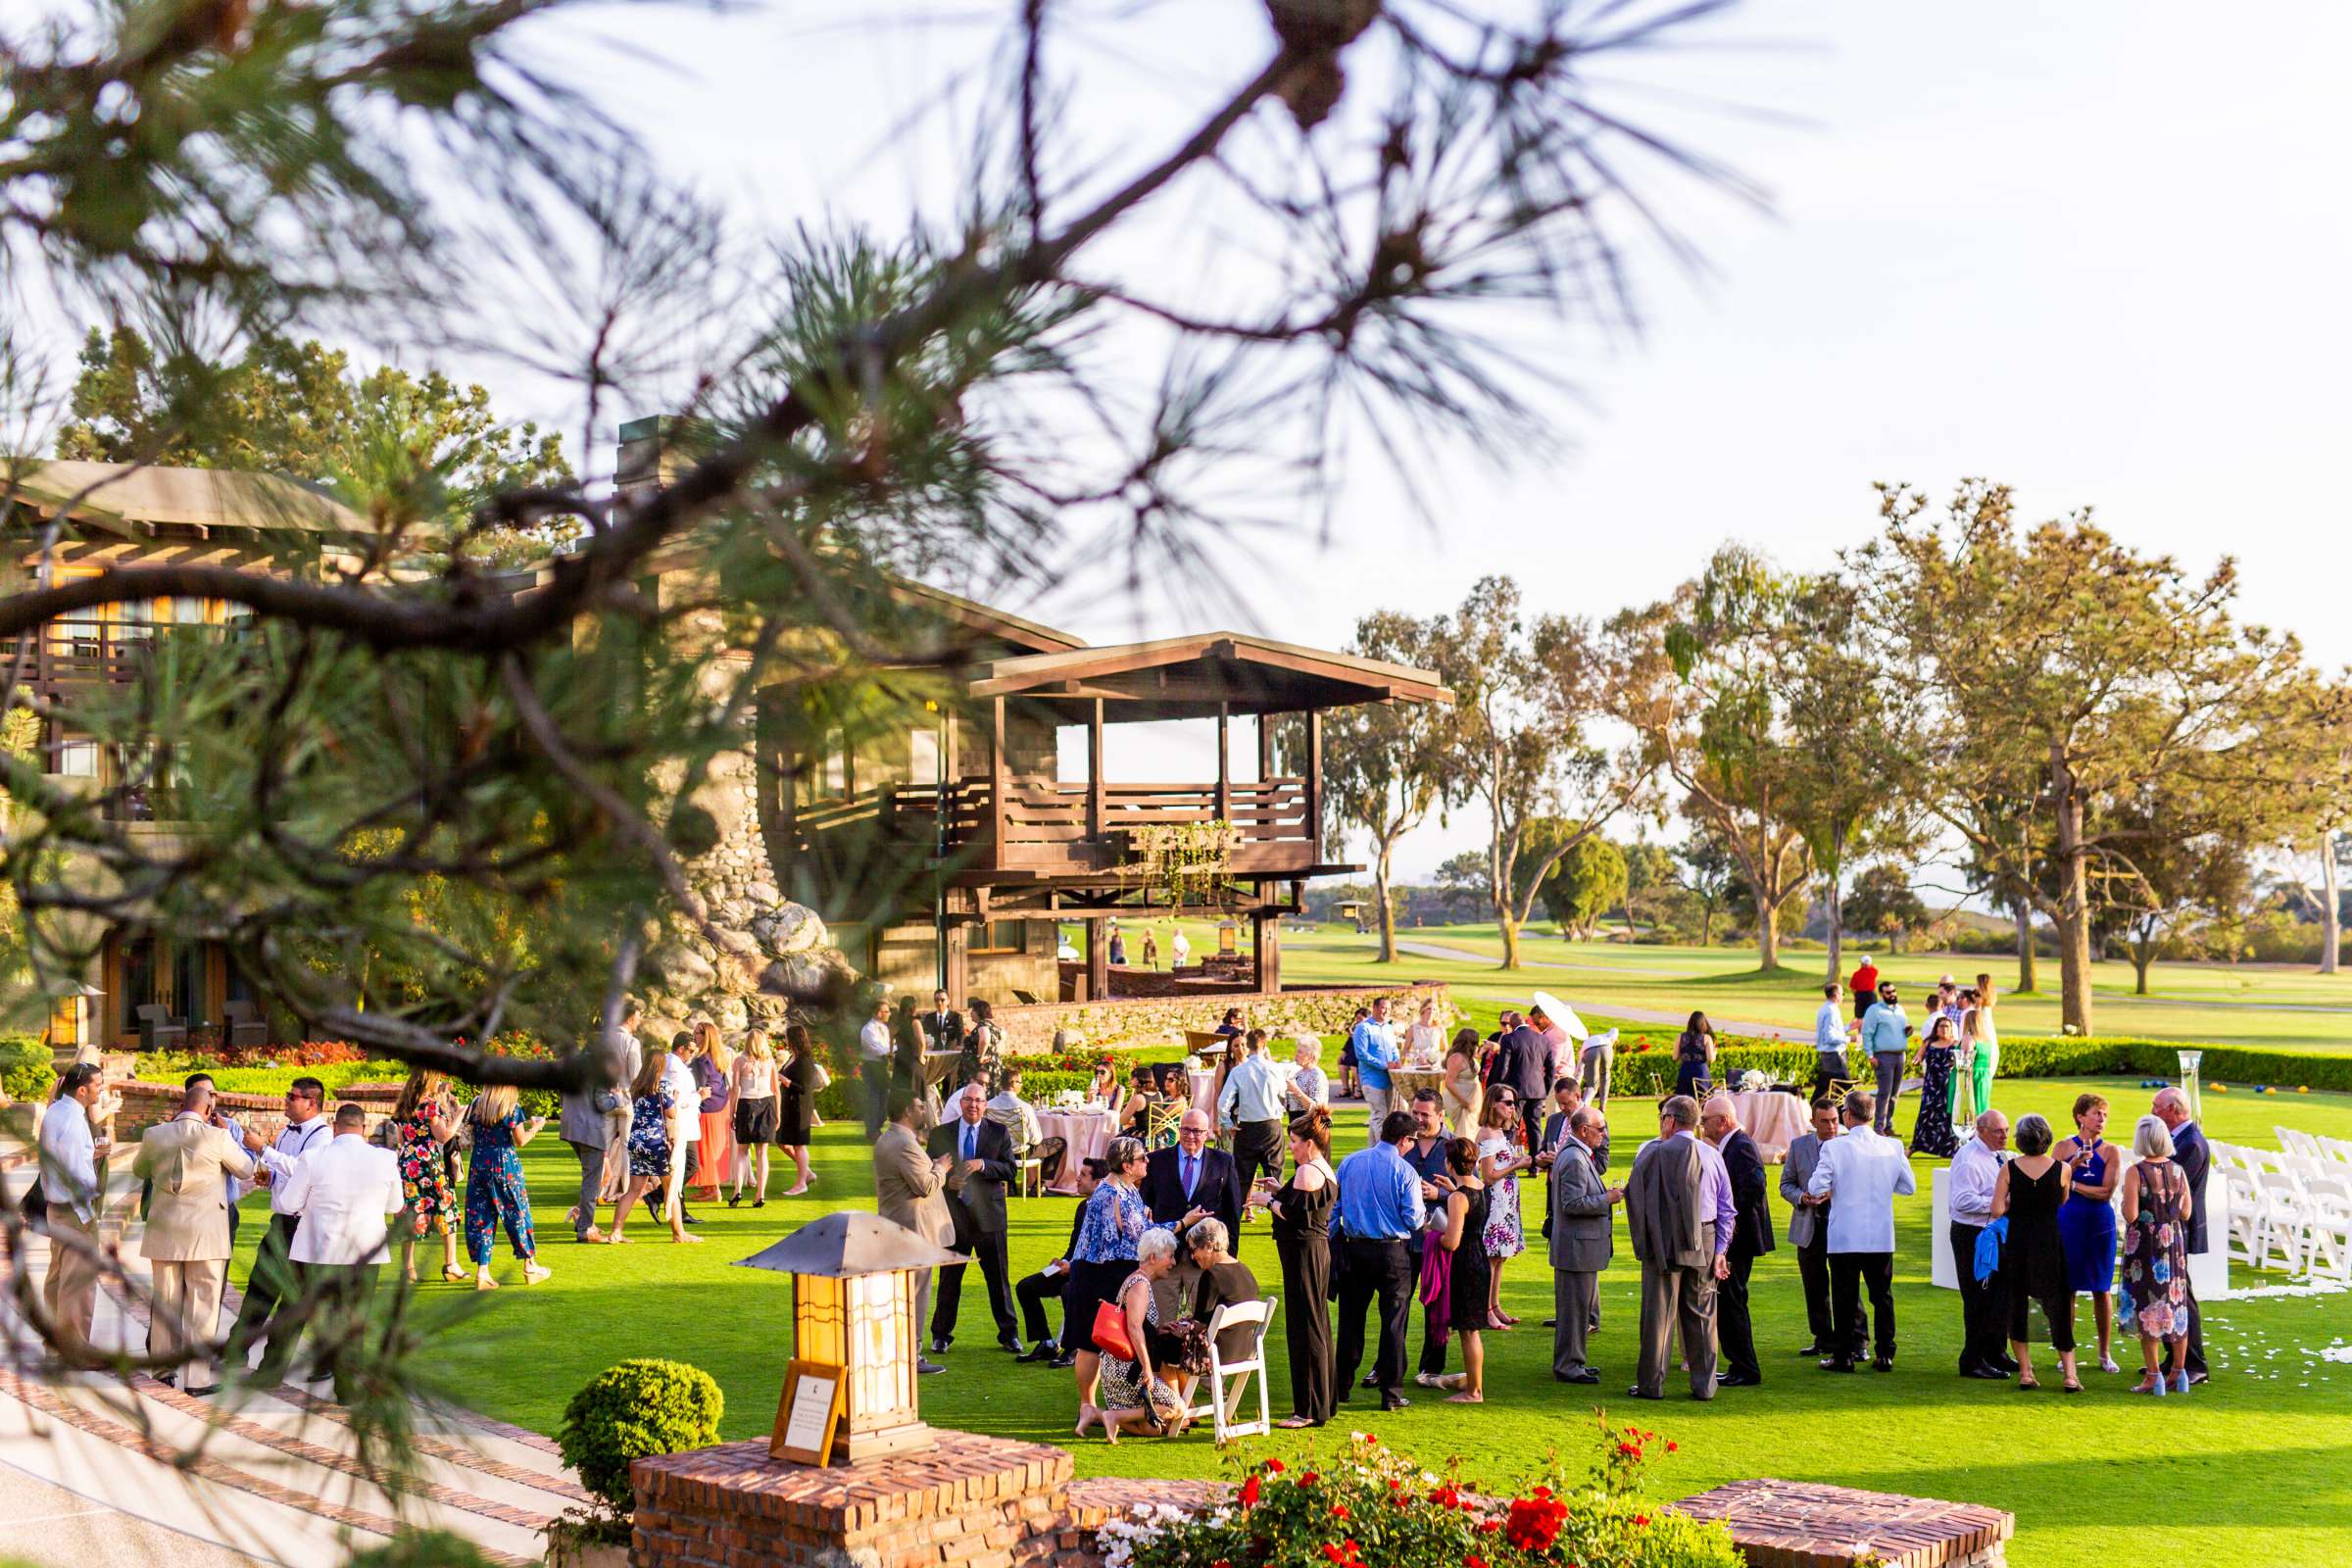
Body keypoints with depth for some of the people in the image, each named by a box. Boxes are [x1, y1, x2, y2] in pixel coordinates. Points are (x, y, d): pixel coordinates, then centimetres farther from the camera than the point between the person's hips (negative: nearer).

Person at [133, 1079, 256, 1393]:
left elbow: (139, 1171, 18)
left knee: (165, 1300, 16)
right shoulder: (218, 1138, -12)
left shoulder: (154, 1135, -1)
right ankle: (197, 1376, 2)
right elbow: (246, 1169, 4)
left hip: (164, 1231, 4)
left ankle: (163, 1367, 26)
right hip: (205, 1230, -4)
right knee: (203, 1302, 2)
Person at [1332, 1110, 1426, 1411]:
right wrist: (1423, 1209, 10)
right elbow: (1414, 1219, -12)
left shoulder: (1349, 1162, 1)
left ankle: (1341, 1386, 19)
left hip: (1353, 1248, 4)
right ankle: (1391, 1393, 4)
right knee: (1393, 1321, 4)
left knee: (1350, 1318, 13)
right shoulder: (1405, 1171, -11)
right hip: (1391, 1252, -4)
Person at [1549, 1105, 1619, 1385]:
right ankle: (1568, 1366, 3)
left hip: (1579, 1245, 11)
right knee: (1575, 1308, -3)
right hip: (1577, 1247, -11)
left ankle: (1569, 1362, 26)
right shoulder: (1574, 1158, -19)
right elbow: (1574, 1204, -24)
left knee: (1583, 1307, 18)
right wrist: (1607, 1199, -16)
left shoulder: (1580, 1155, 15)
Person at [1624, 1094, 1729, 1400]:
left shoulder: (1653, 1154, -9)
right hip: (1704, 1244, 4)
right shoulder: (1712, 1156, 3)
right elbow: (1727, 1210, 5)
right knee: (1701, 1314, 11)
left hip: (1665, 1243, -4)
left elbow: (1634, 1197, -6)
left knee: (1659, 1314, 3)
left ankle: (1651, 1384, 8)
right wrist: (1719, 1252, 7)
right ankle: (1704, 1384, 14)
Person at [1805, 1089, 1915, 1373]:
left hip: (1844, 1235, -3)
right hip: (1881, 1235, 3)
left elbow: (1817, 1188, -13)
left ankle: (1845, 1355, 8)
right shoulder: (1893, 1147, -2)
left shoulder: (1834, 1148, -13)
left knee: (1845, 1297, 5)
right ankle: (1885, 1355, 14)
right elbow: (1909, 1186, 6)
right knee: (1882, 1296, 12)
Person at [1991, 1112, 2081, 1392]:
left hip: (2017, 1242, 0)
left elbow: (1997, 1211, -12)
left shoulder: (2009, 1168, -9)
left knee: (2016, 1305, 11)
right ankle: (2070, 1374, 3)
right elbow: (2063, 1202, 8)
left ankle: (2025, 1372, 12)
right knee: (2057, 1306, 8)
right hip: (2050, 1241, 0)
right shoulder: (2062, 1169, -7)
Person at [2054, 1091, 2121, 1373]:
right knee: (2066, 1287, 0)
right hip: (2068, 1222, 0)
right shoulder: (2064, 1147, 3)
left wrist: (2072, 1184, -8)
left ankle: (2105, 1353, 15)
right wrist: (2073, 1164, -16)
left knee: (2102, 1289, 4)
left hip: (2100, 1223, 0)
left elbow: (2107, 1192, -7)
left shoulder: (2110, 1152, 2)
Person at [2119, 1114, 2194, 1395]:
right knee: (2176, 1305, 13)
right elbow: (2185, 1213, 3)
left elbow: (2130, 1215, -18)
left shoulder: (2135, 1173, -15)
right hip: (2174, 1243, 4)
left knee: (2147, 1308, 2)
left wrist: (2125, 1203, 2)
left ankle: (2153, 1377, 3)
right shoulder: (2178, 1171, 0)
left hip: (2145, 1246, -4)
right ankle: (2178, 1372, 18)